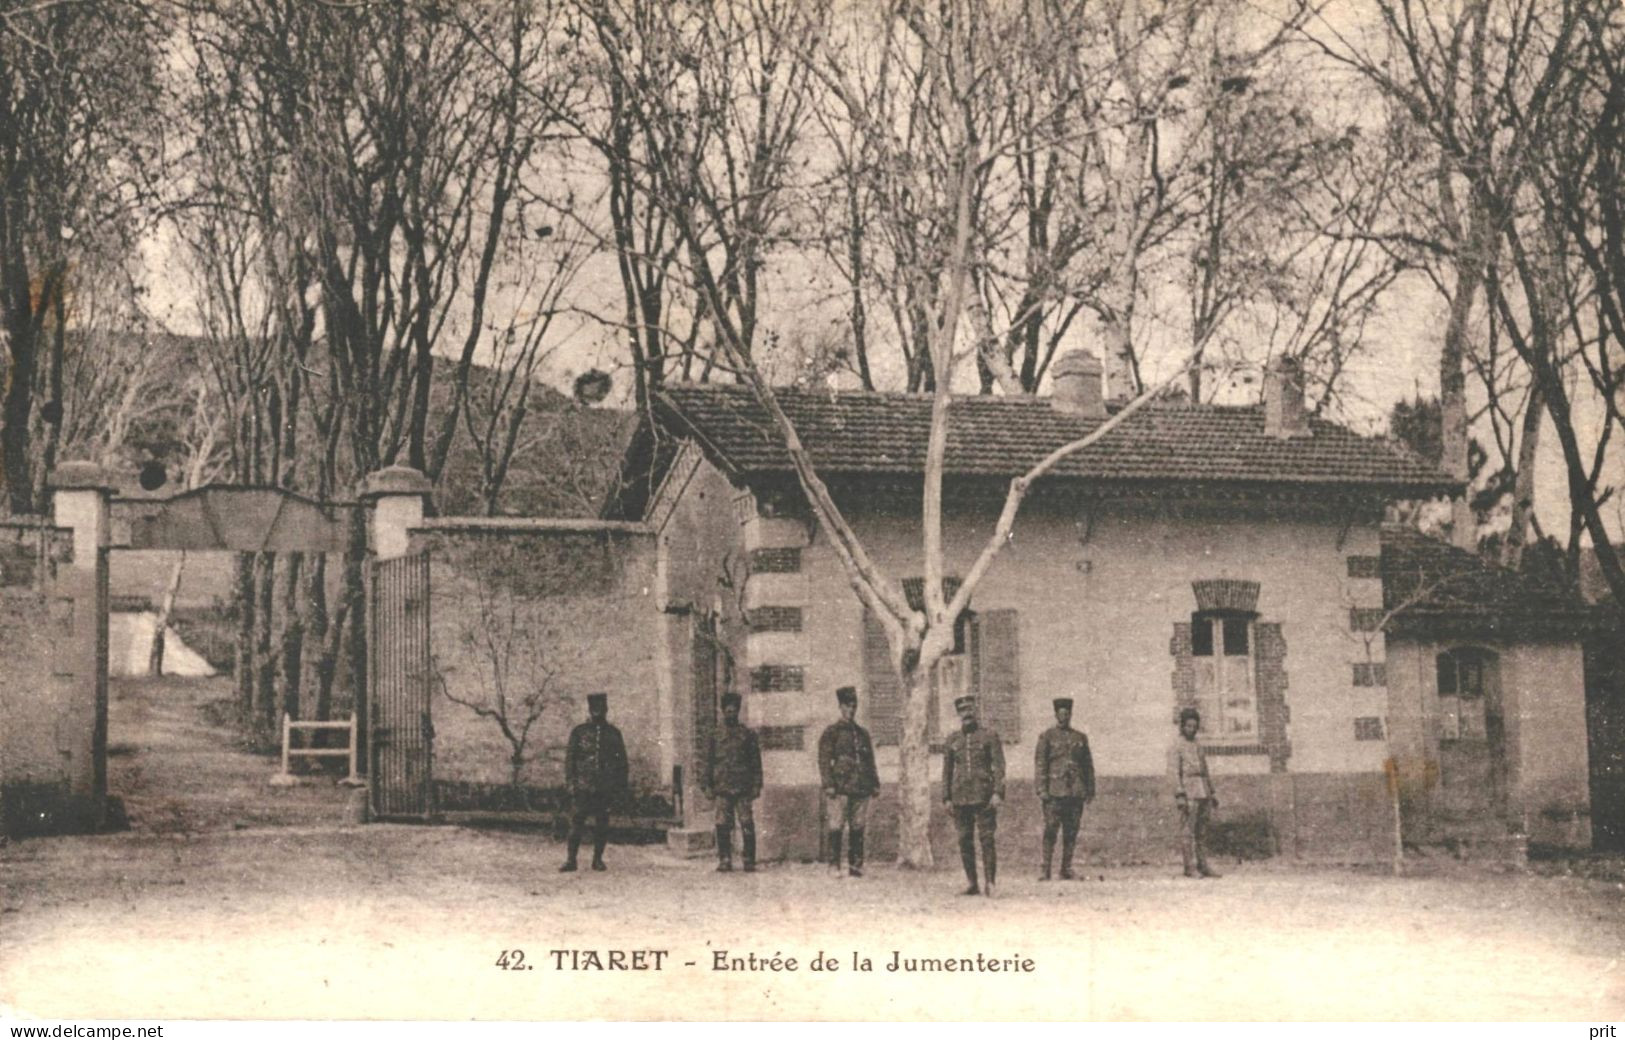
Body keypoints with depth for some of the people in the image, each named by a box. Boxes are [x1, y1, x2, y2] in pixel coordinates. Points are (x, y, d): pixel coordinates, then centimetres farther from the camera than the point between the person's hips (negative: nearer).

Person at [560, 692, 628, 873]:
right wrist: (570, 782, -6)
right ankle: (571, 860, 0)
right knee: (576, 823, -4)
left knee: (602, 824, 4)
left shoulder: (613, 733, 9)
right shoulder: (578, 732, 5)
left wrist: (622, 787, 7)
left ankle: (598, 859, 13)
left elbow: (622, 761, 12)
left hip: (606, 789, 2)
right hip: (583, 787, -2)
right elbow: (569, 758, 4)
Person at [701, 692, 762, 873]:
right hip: (722, 788, 1)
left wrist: (756, 785, 1)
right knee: (722, 826, -1)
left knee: (747, 825, -4)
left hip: (744, 788, -1)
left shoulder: (748, 734, 8)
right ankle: (724, 860, 6)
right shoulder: (715, 735, 9)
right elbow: (708, 762, 9)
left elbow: (756, 761, 8)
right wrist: (707, 785, 2)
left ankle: (749, 861, 2)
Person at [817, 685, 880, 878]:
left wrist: (874, 783, 15)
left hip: (861, 788, 5)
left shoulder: (862, 733, 19)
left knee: (858, 828, 5)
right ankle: (834, 866, -3)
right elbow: (824, 759, -3)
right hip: (840, 788, -5)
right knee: (836, 828, -6)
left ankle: (856, 865, 10)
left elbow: (870, 761, 23)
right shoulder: (832, 732, 2)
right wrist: (828, 784, -12)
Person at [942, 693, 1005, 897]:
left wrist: (998, 793, -11)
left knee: (987, 840, -8)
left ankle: (989, 882, -5)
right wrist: (946, 798, 8)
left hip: (984, 795, -3)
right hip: (960, 797, 3)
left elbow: (999, 765, -2)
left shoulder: (989, 735, 2)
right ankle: (972, 884, 10)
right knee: (965, 842, 4)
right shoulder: (953, 740, 12)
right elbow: (947, 770, 15)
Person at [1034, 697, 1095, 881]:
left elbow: (1088, 766, 18)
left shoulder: (1080, 738, 15)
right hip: (1054, 792, -4)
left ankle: (1066, 870, 10)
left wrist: (1090, 790, 11)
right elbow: (1040, 764, -1)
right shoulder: (1046, 737, 4)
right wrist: (1041, 790, -10)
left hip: (1076, 792, 4)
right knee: (1050, 831, -8)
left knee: (1071, 832, 4)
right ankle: (1046, 871, -6)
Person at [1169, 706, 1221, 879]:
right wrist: (1180, 795, -20)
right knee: (1187, 831, -7)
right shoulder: (1176, 747, -3)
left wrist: (1213, 793, 17)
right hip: (1188, 794, -7)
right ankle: (1190, 867, -6)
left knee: (1202, 832, 7)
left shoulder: (1198, 747, 20)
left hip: (1203, 793, 7)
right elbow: (1173, 772, -11)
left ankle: (1202, 866, 10)